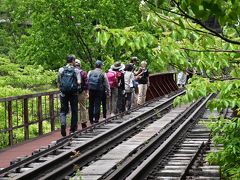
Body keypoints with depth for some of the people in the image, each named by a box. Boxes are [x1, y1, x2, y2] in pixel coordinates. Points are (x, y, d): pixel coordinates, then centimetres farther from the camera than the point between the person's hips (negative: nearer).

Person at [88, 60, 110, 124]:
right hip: (99, 91, -3)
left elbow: (87, 81, 7)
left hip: (91, 90, 3)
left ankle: (91, 120, 15)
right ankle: (96, 120, -1)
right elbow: (106, 84, 1)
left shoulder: (90, 72, 4)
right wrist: (108, 91, 12)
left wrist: (87, 90, 15)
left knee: (91, 105, 10)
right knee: (97, 105, 0)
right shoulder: (103, 74, -4)